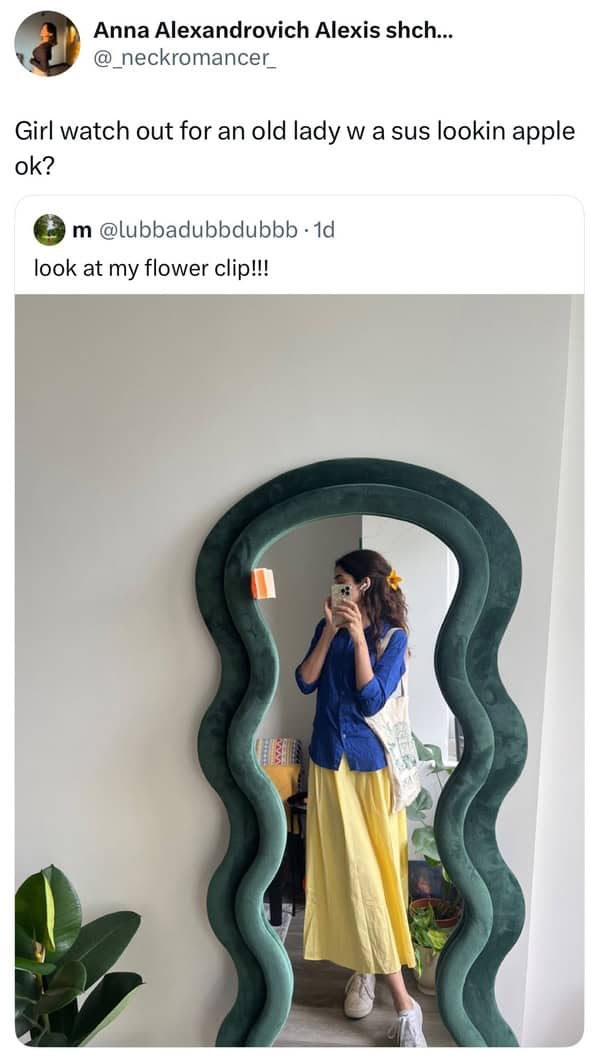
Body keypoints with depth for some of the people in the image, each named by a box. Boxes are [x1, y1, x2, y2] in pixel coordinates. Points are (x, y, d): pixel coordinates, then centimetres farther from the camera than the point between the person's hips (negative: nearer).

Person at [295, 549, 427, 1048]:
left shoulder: (392, 636, -9)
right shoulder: (329, 628, 3)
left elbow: (371, 699, -17)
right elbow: (305, 681, -5)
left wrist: (359, 638, -22)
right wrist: (329, 634, -14)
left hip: (372, 766, -3)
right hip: (330, 762, 3)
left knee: (374, 870, 6)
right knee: (347, 868, 4)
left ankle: (370, 968, 25)